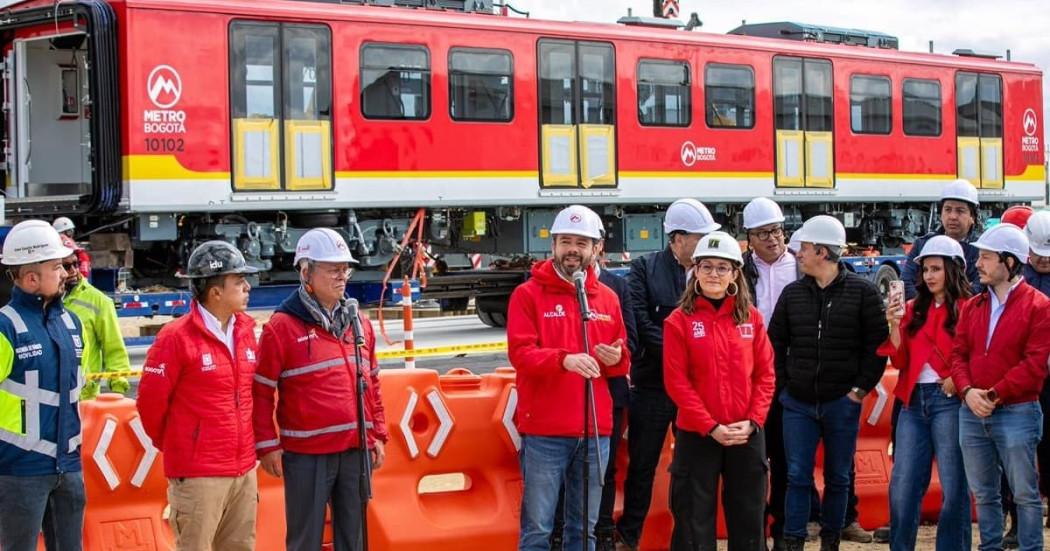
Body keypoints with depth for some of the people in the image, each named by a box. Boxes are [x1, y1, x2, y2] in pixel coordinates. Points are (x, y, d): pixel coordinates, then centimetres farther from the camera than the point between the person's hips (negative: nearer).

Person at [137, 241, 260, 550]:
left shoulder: (246, 331, 8)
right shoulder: (177, 337, -13)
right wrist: (172, 446, 7)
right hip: (198, 475, -6)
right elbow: (150, 402, -7)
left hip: (244, 471, 7)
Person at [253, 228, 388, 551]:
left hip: (356, 451, 5)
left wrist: (378, 435, 13)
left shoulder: (359, 323, 10)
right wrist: (267, 446, -9)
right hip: (306, 455, -5)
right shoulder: (282, 327, -7)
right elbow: (262, 392, -7)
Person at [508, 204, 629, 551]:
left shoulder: (608, 298, 13)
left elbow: (622, 362, 18)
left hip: (595, 432, 5)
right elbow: (519, 352, -12)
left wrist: (617, 358, -7)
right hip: (544, 433, -5)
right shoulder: (528, 294, -1)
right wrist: (564, 359, -29)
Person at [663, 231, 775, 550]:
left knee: (749, 520, 11)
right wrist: (711, 427, -14)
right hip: (697, 435, -3)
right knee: (694, 523, 3)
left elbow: (765, 374, 5)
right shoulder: (679, 321, -3)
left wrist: (753, 421, -9)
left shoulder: (752, 318, 7)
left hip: (747, 436, 3)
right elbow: (676, 381, -7)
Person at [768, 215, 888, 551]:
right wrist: (782, 385, 4)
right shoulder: (792, 293, 5)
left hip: (842, 403, -2)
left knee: (838, 478, 10)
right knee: (797, 477, 1)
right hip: (798, 403, 2)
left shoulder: (862, 292, -5)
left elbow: (877, 345, -4)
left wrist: (861, 388, -7)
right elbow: (775, 343, 11)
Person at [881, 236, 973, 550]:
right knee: (902, 487, 6)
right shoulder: (914, 309, 13)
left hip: (949, 400, -5)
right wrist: (895, 324, -5)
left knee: (953, 486, 1)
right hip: (914, 401, 5)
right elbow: (900, 361, 8)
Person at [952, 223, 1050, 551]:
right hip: (972, 413, 6)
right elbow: (958, 353, 8)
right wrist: (968, 391, -10)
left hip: (1016, 413, -6)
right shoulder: (972, 307, 12)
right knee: (983, 493, 13)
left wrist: (994, 395, -15)